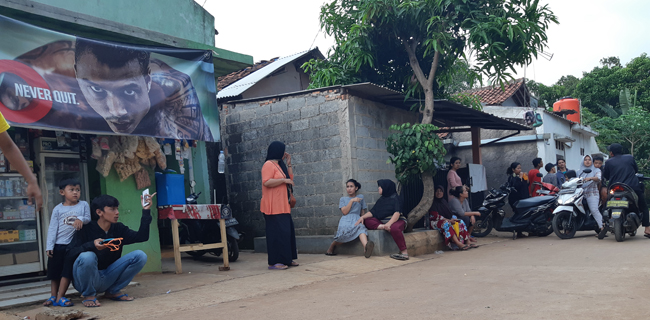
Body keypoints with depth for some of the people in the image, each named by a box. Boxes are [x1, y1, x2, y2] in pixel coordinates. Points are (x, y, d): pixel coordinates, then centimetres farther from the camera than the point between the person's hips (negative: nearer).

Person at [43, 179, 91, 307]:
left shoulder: (83, 205, 3)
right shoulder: (58, 209, 4)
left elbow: (88, 218, 4)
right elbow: (52, 228, 2)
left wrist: (81, 219, -19)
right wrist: (49, 246, -3)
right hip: (58, 245, 1)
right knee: (55, 272, 8)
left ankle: (60, 297, 4)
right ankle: (53, 296, 18)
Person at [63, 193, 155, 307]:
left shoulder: (119, 229, 4)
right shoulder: (86, 230, -11)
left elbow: (142, 236, -9)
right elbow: (70, 254, -20)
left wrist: (146, 211, -14)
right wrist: (91, 245, -35)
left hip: (107, 279, 5)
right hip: (86, 280, -4)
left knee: (140, 256, -11)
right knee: (87, 257, -36)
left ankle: (113, 291, 3)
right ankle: (89, 295, -10)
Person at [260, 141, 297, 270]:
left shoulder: (279, 164, 20)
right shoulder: (269, 164, -10)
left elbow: (290, 178, 22)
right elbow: (266, 182, -22)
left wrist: (288, 163, 15)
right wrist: (283, 180, -18)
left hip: (282, 205, 10)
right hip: (274, 206, -10)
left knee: (287, 231, 11)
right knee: (277, 232, -10)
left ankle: (287, 259, 18)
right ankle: (274, 262, -7)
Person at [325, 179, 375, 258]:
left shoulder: (361, 197, 25)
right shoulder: (343, 199, 23)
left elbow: (363, 212, 23)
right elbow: (344, 212, 6)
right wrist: (352, 201, -1)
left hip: (356, 219, 0)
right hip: (346, 219, 0)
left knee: (361, 227, -39)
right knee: (344, 231, -36)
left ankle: (366, 247, -70)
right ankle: (331, 247, -8)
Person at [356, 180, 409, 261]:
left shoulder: (395, 198, -3)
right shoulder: (381, 199, 17)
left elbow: (397, 213, -17)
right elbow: (372, 212, 9)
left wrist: (389, 223, -32)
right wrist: (362, 217, -9)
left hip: (396, 221, -7)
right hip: (383, 222, 7)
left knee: (394, 228, -41)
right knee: (367, 221, -10)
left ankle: (404, 253, -38)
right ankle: (383, 227, -31)